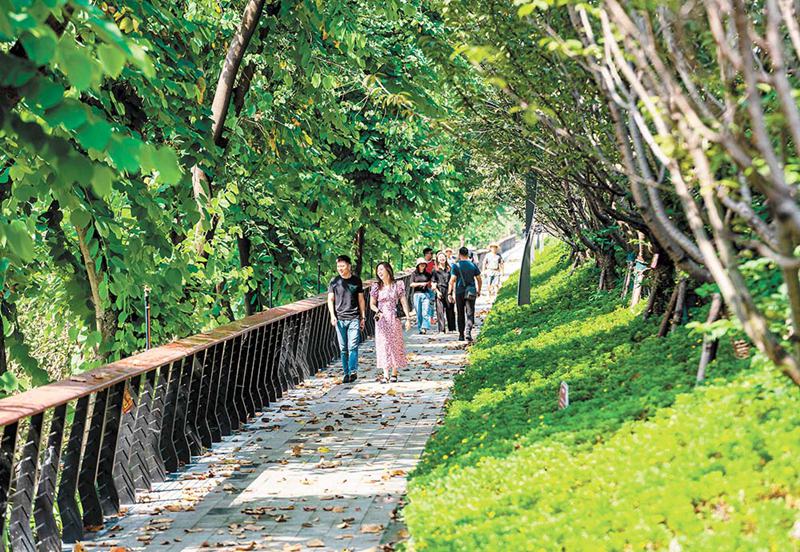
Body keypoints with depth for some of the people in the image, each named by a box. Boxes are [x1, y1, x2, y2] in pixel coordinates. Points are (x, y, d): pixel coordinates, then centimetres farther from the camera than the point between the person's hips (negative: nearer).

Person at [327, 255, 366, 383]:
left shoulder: (356, 281, 8)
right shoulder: (334, 282, 6)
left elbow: (361, 300, 13)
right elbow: (330, 299, 8)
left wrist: (363, 317, 11)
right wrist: (332, 315, -5)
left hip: (354, 319, -1)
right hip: (340, 319, 1)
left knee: (353, 346, -13)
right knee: (343, 349, 3)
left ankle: (353, 371, -17)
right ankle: (346, 373, 9)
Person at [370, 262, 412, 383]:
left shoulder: (397, 285, -1)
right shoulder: (376, 287, 2)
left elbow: (404, 302, 0)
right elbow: (372, 304, 7)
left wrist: (408, 319, -5)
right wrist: (378, 311, -13)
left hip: (394, 319, -1)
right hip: (381, 319, 1)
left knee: (395, 344, 2)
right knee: (383, 345, -3)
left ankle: (394, 373, 12)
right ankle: (385, 375, -3)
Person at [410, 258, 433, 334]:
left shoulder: (427, 274, 12)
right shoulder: (414, 274, 6)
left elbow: (429, 284, 24)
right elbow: (411, 284, -2)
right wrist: (420, 284, -12)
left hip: (425, 294, 1)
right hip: (417, 294, -1)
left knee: (426, 312, -12)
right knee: (419, 313, 0)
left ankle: (425, 328, -16)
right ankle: (420, 328, 6)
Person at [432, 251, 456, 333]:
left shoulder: (449, 269, 12)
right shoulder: (435, 270, 6)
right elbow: (433, 283, 3)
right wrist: (437, 291, -10)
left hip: (448, 291, 2)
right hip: (440, 292, -2)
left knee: (450, 310, 2)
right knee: (440, 310, -4)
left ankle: (451, 328, 9)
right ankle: (442, 329, -2)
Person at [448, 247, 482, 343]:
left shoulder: (456, 266, -4)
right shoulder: (473, 265, 4)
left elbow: (452, 280, -10)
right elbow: (479, 280, 8)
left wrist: (450, 293, -8)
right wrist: (478, 291, 22)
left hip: (459, 292, -1)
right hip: (471, 292, 1)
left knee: (460, 315, 11)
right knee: (470, 314, -2)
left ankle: (461, 335, 18)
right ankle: (468, 332, -23)